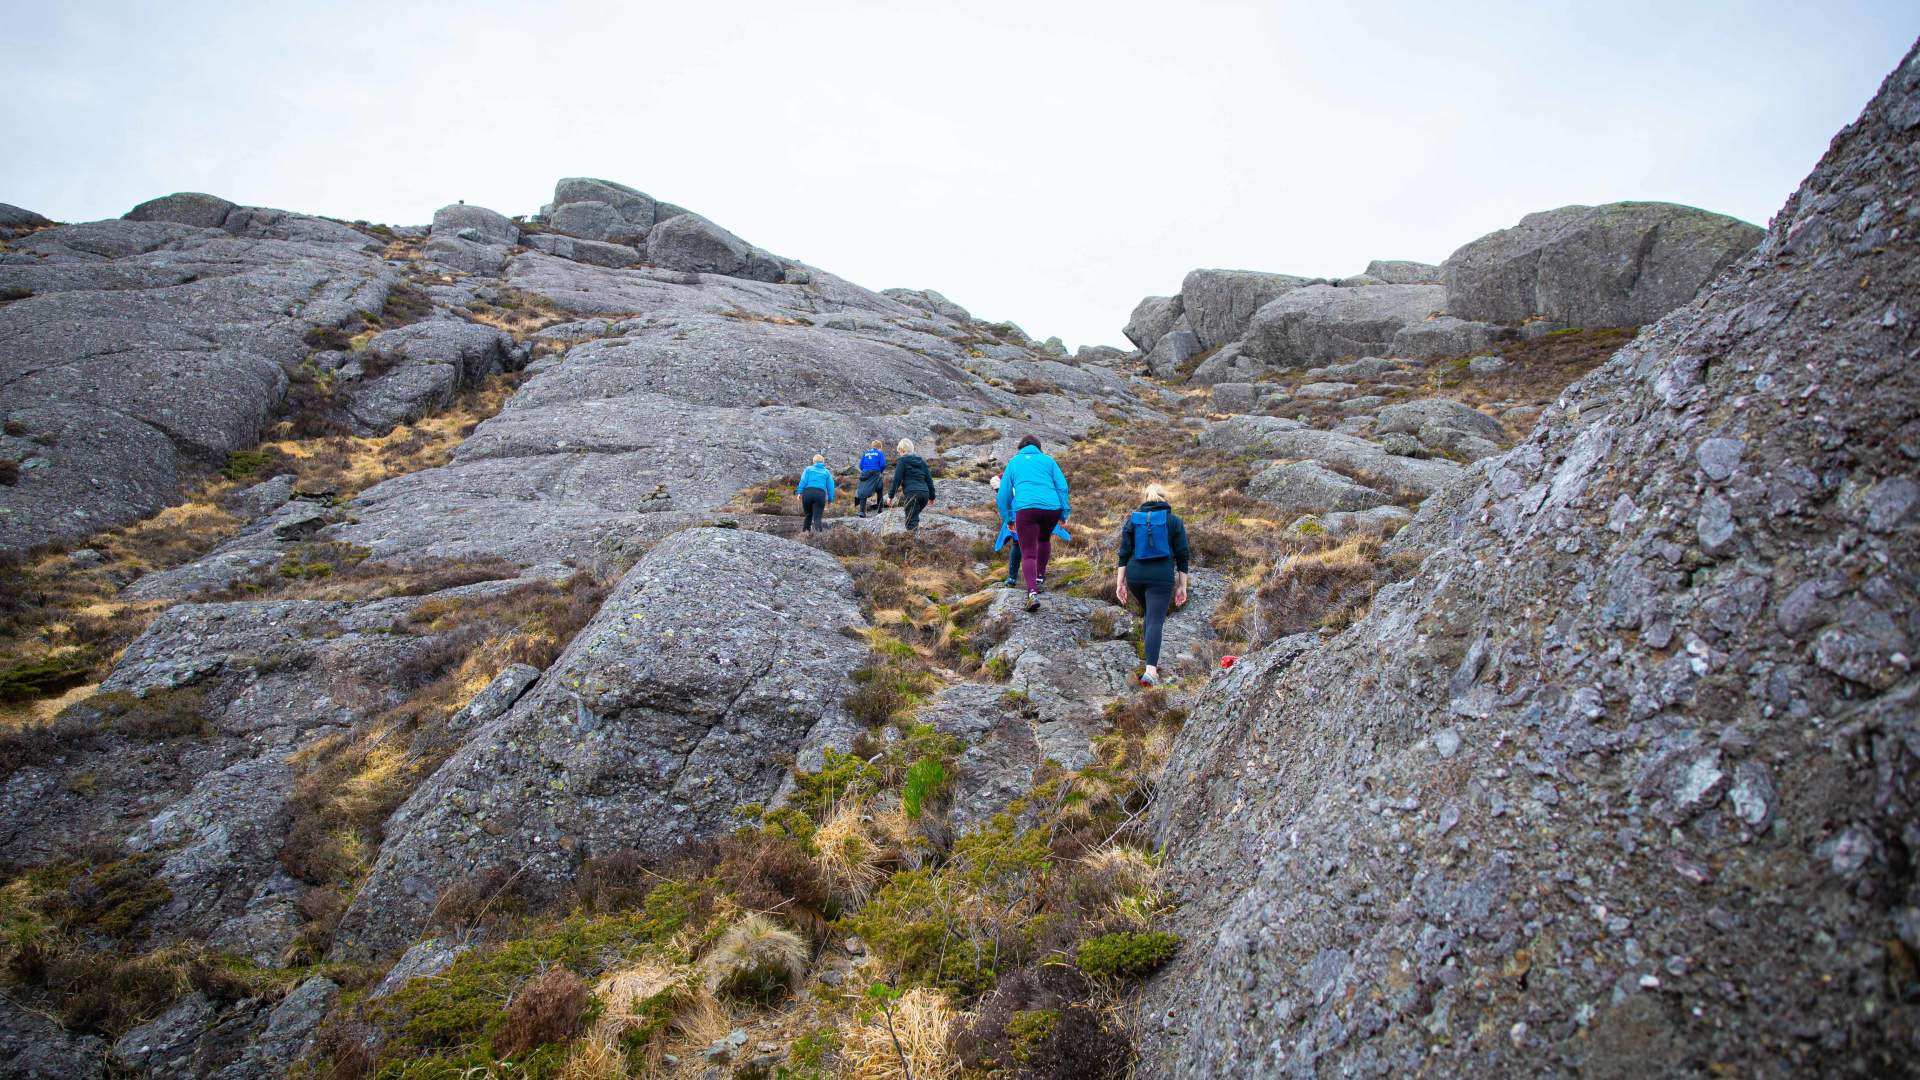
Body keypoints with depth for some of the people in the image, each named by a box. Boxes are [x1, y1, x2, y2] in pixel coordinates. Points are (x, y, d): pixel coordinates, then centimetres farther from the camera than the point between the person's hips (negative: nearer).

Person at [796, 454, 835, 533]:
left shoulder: (809, 469, 15)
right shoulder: (827, 472, 17)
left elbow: (803, 481, 1)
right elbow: (830, 487, 11)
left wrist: (799, 492, -3)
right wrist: (830, 499, 12)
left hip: (808, 493, 0)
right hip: (820, 494, 0)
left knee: (808, 514, 18)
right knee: (817, 517, -3)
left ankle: (804, 532, 19)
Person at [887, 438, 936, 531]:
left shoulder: (902, 460, 3)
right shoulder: (922, 460, 21)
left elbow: (897, 480, -1)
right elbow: (929, 479, 19)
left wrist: (891, 495, 5)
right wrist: (932, 496, 24)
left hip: (911, 493, -6)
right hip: (924, 493, 6)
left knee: (911, 521, -6)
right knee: (915, 516, 20)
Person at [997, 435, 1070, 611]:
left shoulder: (1013, 463, 22)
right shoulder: (1048, 460, 21)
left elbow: (1004, 493, 20)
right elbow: (1062, 487, 11)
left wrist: (1007, 518, 27)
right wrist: (1064, 513, 13)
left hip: (1026, 508, -2)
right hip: (1052, 507, 2)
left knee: (1028, 554, -3)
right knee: (1044, 539, 32)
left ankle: (1033, 593, -24)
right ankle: (1040, 576, 40)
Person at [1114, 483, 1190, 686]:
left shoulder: (1132, 519, 8)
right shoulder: (1175, 521, 4)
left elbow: (1124, 553, 3)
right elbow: (1182, 556, 2)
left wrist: (1120, 582, 3)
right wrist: (1182, 586, 5)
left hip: (1135, 575, 3)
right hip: (1161, 577, -3)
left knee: (1152, 614, 25)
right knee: (1155, 621, -7)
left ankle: (1153, 659, 28)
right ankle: (1150, 671, -21)